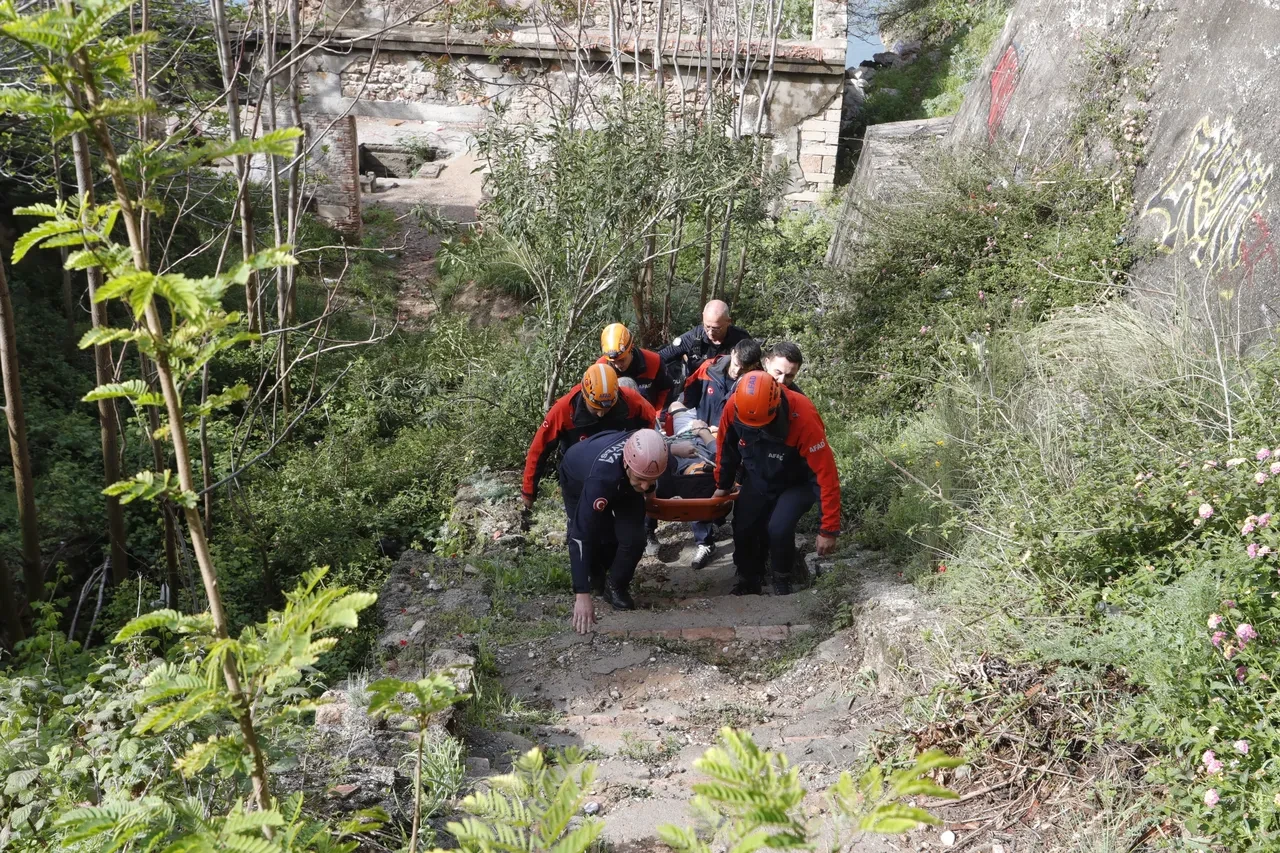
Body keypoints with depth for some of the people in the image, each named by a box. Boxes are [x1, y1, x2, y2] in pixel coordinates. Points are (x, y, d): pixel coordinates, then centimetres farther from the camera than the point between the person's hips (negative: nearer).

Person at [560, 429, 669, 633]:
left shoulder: (648, 454, -36)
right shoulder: (600, 477, -49)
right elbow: (581, 535, -48)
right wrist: (582, 594, -50)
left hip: (623, 483, 3)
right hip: (578, 479, -2)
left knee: (633, 538, -16)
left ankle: (616, 587, 9)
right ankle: (596, 575, 23)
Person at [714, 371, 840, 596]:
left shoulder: (803, 417, -39)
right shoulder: (734, 406, -27)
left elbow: (826, 473, -33)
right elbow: (726, 447, -4)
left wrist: (829, 529, -30)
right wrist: (723, 485, 11)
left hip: (797, 483, -4)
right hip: (758, 480, 4)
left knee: (779, 529, -23)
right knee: (743, 529, -4)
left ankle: (782, 580, 6)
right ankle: (749, 580, 24)